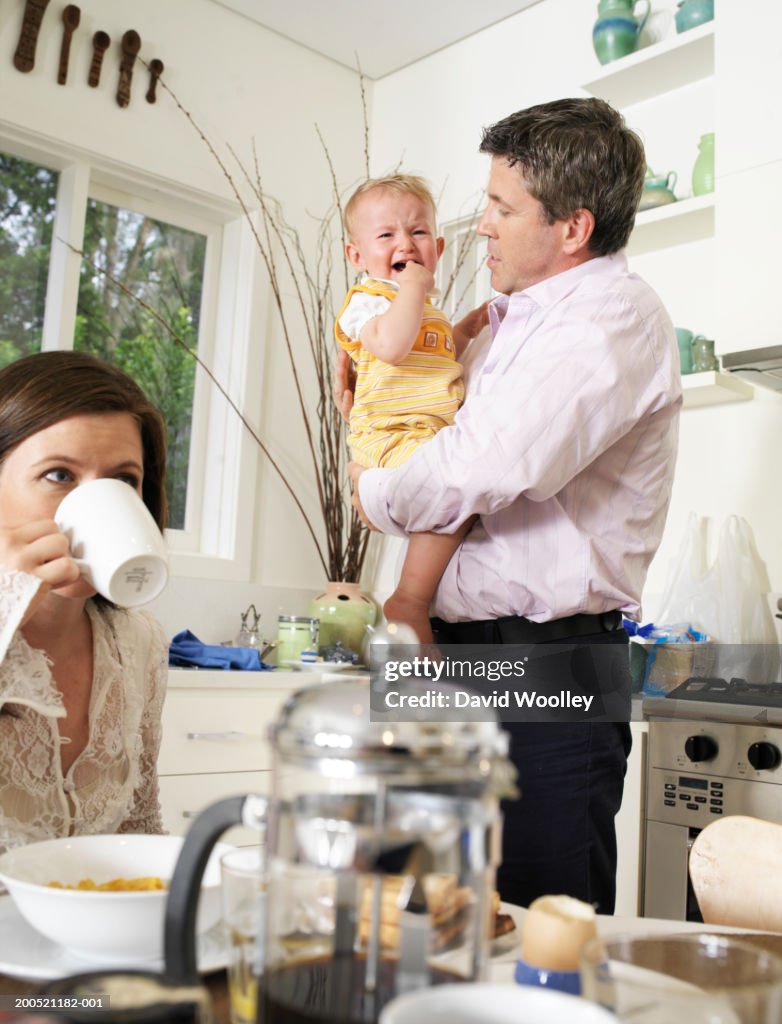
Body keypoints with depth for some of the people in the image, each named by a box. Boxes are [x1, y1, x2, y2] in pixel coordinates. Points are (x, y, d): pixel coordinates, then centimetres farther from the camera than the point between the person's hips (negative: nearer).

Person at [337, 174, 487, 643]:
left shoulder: (428, 308, 26)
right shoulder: (366, 300, -4)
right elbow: (392, 345, -25)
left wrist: (468, 326, 29)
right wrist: (413, 287, -16)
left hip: (436, 439, 10)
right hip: (392, 438, -10)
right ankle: (410, 602, -23)